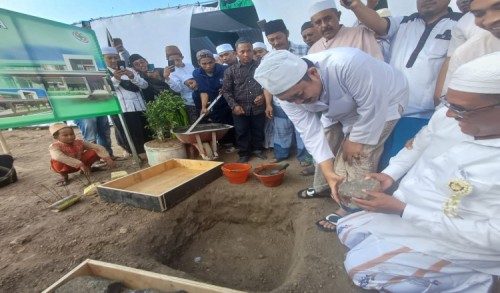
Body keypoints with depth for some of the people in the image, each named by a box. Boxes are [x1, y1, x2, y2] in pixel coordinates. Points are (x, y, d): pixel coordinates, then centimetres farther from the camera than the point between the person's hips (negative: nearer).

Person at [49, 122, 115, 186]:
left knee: (94, 152, -17)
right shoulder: (54, 147, -22)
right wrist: (80, 165, -49)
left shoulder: (79, 142, -11)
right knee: (56, 162, -37)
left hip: (81, 164, 3)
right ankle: (64, 176, -6)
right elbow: (59, 157, -44)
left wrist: (107, 158, -29)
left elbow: (98, 148, -14)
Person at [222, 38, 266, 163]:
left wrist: (264, 95, -10)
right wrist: (234, 105, -10)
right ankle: (244, 153, 28)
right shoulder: (230, 70, 0)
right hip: (240, 109, 0)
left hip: (258, 108, 1)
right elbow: (226, 90, 1)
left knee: (258, 131, 15)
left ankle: (258, 149, 37)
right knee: (242, 133, 10)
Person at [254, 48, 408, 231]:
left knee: (359, 158, -11)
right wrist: (328, 171, -29)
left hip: (383, 102, -5)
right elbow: (311, 132, -23)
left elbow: (372, 107, -30)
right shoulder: (288, 91, -22)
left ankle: (349, 208, 7)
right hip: (341, 110, 6)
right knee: (323, 147, 10)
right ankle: (322, 187, 33)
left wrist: (356, 140, -19)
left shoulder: (347, 64, -41)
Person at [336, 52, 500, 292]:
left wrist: (401, 210, -27)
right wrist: (389, 175, -6)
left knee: (360, 265, -8)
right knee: (347, 230, 11)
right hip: (409, 209, 7)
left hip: (460, 242, -6)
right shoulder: (447, 116, -12)